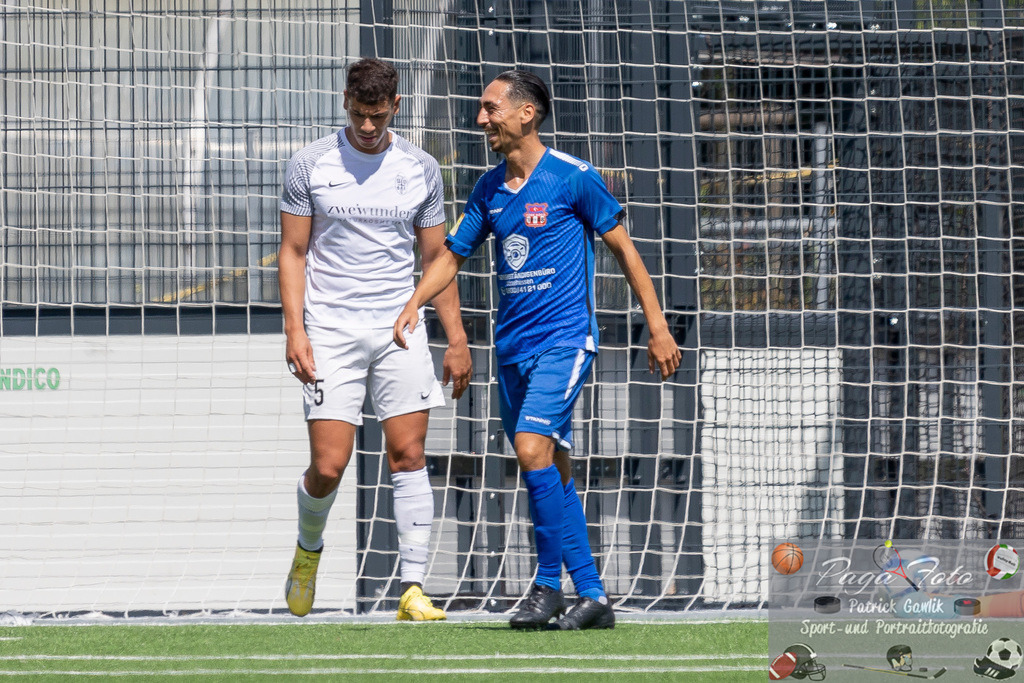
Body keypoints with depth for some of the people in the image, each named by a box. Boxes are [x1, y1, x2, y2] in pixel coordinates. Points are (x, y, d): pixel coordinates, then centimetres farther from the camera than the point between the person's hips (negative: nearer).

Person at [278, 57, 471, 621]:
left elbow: (436, 259, 13)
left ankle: (413, 589, -7)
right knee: (328, 467, -8)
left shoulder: (420, 169, 7)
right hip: (331, 332, -2)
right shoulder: (310, 165, 1)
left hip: (399, 329, 2)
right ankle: (308, 548, 23)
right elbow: (293, 252, 3)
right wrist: (295, 331, -7)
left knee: (408, 454, -8)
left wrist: (457, 340, 8)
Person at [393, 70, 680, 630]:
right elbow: (453, 255, 17)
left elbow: (622, 248, -1)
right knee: (552, 472, 9)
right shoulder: (489, 189, 9)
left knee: (533, 448, -22)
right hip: (513, 346, 7)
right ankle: (592, 596, 16)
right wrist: (413, 305, -1)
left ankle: (549, 582, -15)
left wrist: (657, 327, -1)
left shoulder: (573, 178, -8)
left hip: (564, 337, -7)